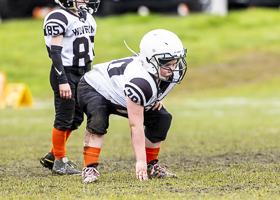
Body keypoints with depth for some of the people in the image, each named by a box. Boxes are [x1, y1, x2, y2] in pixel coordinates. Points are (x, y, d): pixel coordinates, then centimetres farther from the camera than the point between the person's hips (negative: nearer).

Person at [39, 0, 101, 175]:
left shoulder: (88, 18, 12)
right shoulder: (59, 18, -14)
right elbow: (55, 52, -18)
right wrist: (62, 81, -23)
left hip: (83, 73, 8)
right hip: (65, 73, -8)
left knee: (76, 119, 10)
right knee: (64, 119, -2)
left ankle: (51, 156, 22)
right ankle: (60, 161, 10)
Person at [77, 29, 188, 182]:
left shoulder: (174, 72, -19)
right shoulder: (140, 81, -43)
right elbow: (136, 125, -39)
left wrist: (155, 99, -7)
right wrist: (140, 160, -37)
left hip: (121, 98, 8)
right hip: (95, 89, -8)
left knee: (162, 118, -6)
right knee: (98, 118, -38)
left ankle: (151, 166, 7)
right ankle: (89, 168, -32)